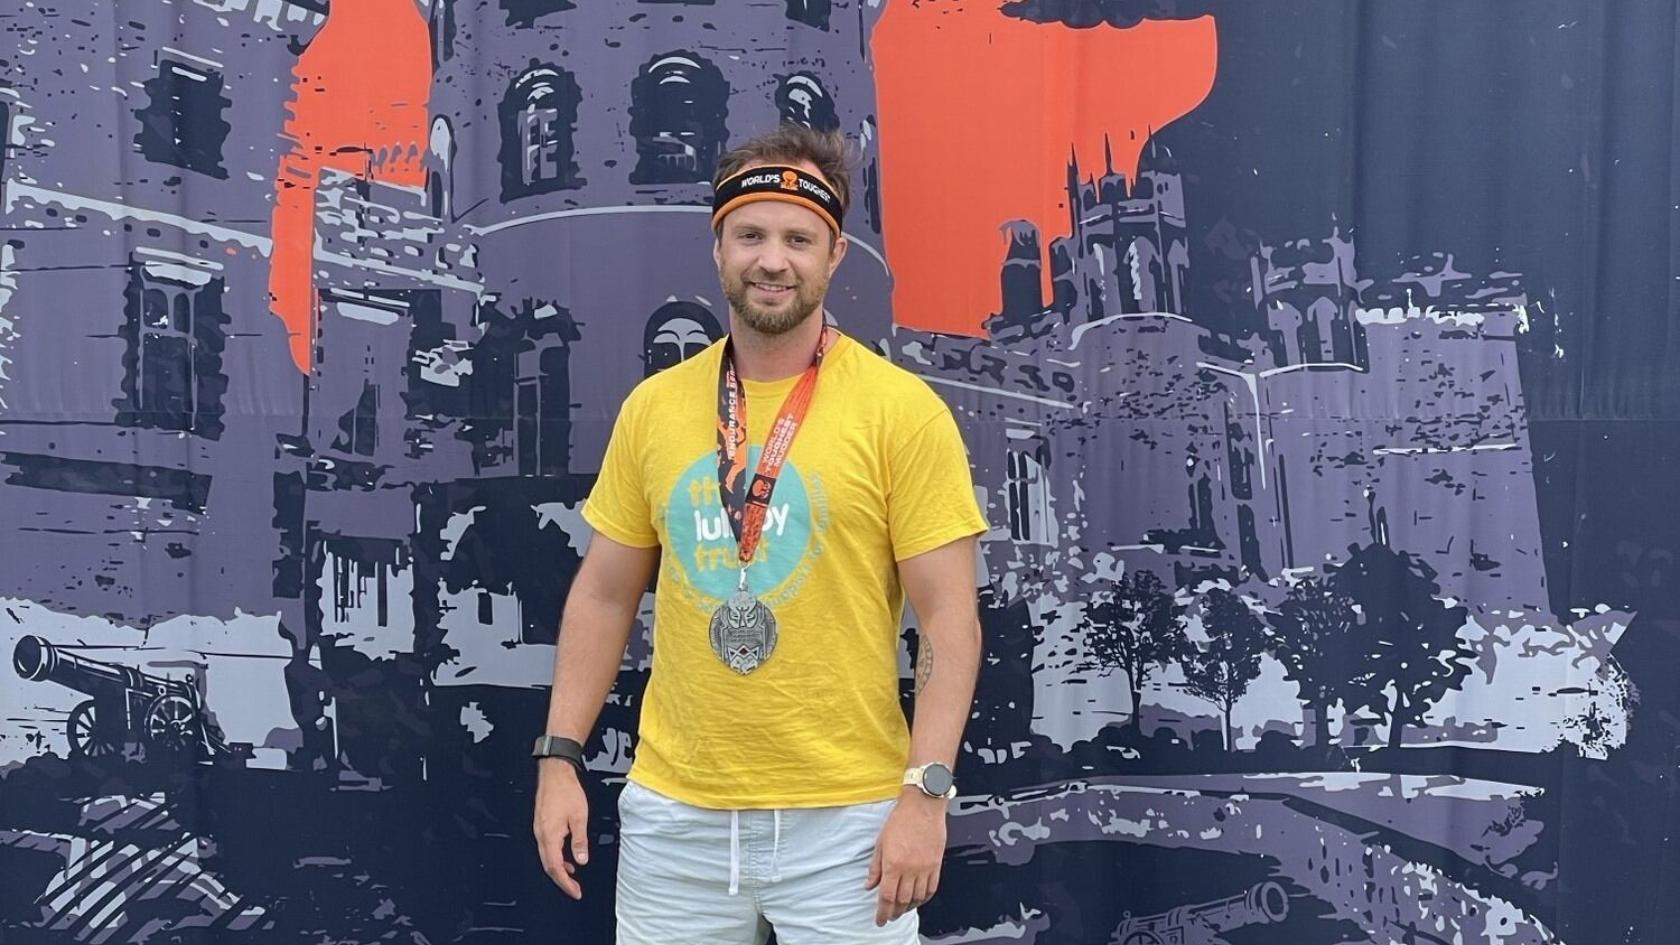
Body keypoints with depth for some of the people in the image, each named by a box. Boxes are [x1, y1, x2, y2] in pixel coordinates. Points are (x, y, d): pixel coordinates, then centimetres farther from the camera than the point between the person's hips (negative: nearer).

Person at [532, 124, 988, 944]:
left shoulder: (902, 410, -8)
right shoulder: (651, 407, 3)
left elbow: (947, 618, -8)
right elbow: (603, 595, 9)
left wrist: (926, 792, -14)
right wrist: (560, 757, 4)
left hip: (846, 817, -3)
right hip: (673, 811, 4)